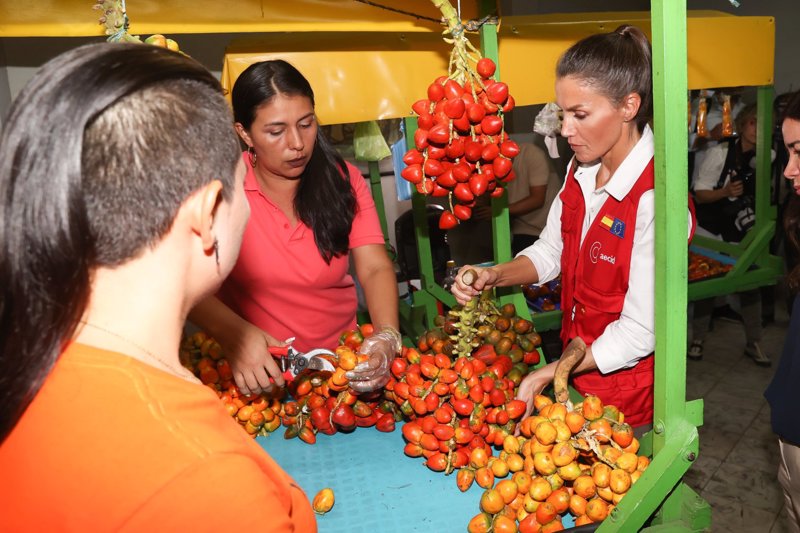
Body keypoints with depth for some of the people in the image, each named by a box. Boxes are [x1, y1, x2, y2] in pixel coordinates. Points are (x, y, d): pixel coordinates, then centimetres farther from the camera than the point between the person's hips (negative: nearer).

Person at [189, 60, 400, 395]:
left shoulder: (343, 179, -1)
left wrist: (386, 335, -28)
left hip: (342, 359, 3)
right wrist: (235, 333, -33)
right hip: (258, 372, -2)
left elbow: (376, 269, -9)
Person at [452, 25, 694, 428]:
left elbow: (640, 332, -23)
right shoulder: (581, 171, -4)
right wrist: (494, 277, -10)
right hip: (576, 366, 7)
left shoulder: (654, 198, -27)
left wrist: (546, 376, -21)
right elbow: (551, 251, 8)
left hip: (626, 389, -6)